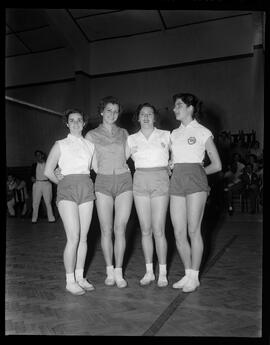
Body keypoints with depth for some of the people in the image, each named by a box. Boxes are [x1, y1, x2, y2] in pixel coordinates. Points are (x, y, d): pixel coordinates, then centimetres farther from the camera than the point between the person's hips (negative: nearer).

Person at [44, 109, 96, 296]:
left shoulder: (90, 145, 14)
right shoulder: (60, 145, 6)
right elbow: (48, 171, 6)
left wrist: (85, 183, 7)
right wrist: (63, 184, 8)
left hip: (86, 188, 4)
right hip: (67, 189, -3)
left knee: (83, 237, 4)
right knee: (73, 237, -11)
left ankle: (80, 277, 16)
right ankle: (70, 281, 0)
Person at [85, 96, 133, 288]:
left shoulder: (124, 133, 12)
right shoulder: (92, 135, 6)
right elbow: (95, 165, 7)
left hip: (124, 181, 1)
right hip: (103, 182, -1)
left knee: (120, 229, -2)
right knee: (106, 230, 1)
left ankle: (119, 272, 9)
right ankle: (109, 271, 15)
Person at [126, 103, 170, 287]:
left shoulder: (166, 135, 3)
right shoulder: (131, 139, 9)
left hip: (160, 182, -2)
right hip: (140, 182, 3)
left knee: (158, 230, -4)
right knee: (145, 230, 6)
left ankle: (163, 273, 10)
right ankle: (149, 272, 18)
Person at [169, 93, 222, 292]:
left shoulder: (203, 132, 3)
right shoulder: (175, 133, 18)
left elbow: (217, 165, 5)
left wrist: (196, 172, 6)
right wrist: (176, 170, 4)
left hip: (195, 181, -5)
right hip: (176, 181, 5)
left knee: (193, 230, -4)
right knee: (179, 233, 3)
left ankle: (194, 277, 10)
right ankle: (188, 274, 18)